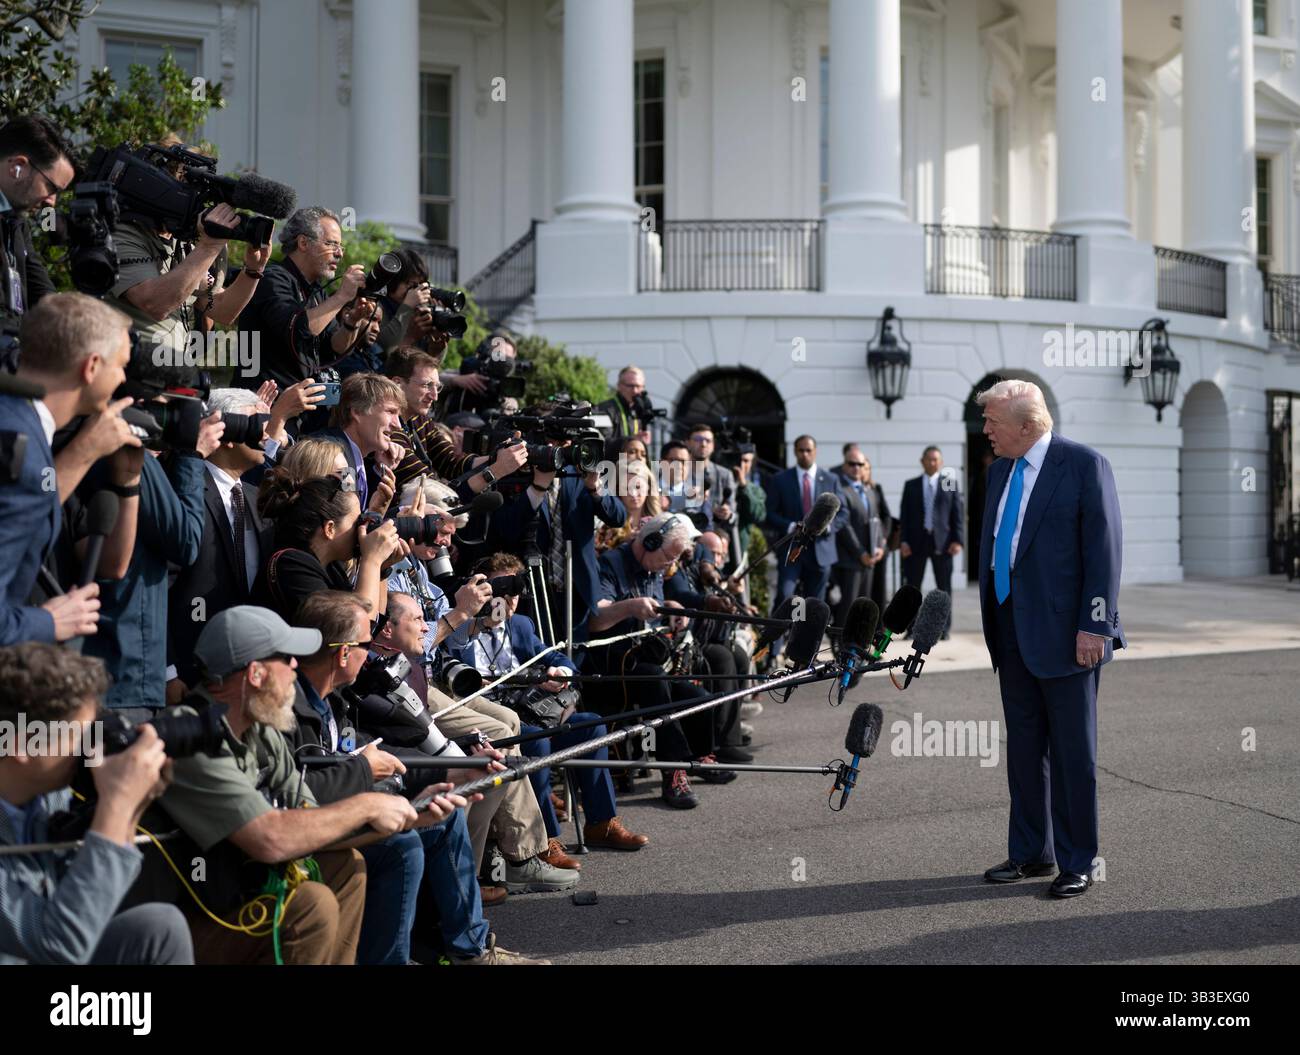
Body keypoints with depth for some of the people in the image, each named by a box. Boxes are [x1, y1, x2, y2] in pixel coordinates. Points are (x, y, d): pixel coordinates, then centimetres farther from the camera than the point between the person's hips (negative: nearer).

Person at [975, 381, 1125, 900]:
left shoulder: (1084, 464, -9)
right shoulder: (1001, 469, 12)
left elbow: (1104, 548, -12)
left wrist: (1095, 626, -17)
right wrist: (991, 620, 13)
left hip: (1064, 631, -7)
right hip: (1012, 632, 7)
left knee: (1072, 750, 3)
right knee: (1023, 746, 13)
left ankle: (1077, 863, 13)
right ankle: (1030, 852, 25)